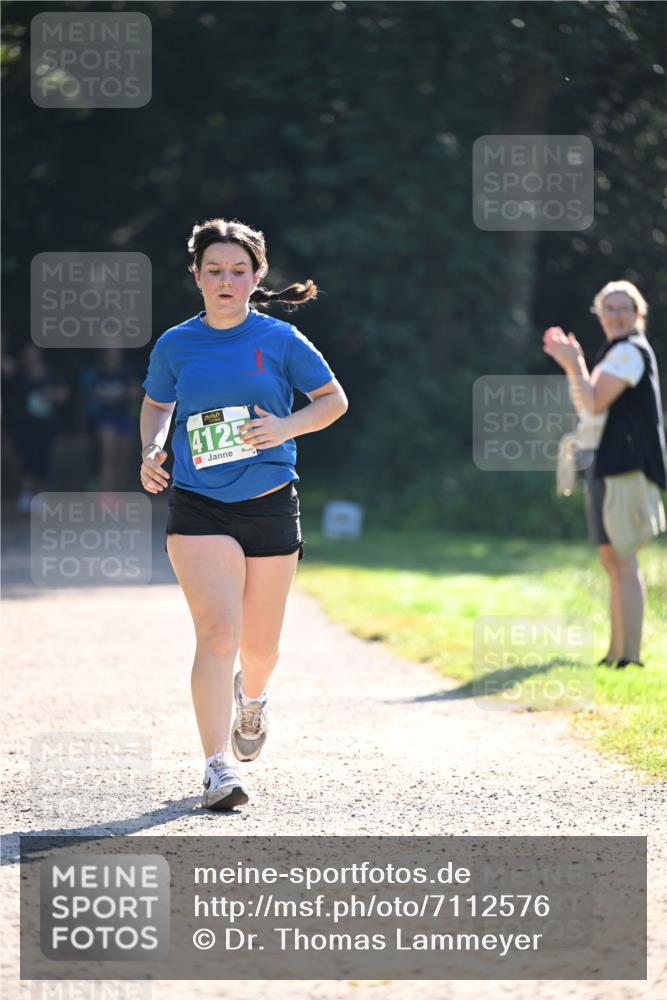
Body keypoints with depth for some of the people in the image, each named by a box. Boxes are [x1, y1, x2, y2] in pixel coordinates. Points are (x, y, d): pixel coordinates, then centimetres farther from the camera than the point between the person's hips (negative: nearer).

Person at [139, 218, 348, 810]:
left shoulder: (280, 340, -2)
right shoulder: (175, 346, 3)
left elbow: (334, 400, 6)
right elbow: (156, 403, 21)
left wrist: (287, 427, -11)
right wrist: (151, 451, 2)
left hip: (270, 506, 1)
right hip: (198, 509, -1)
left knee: (260, 645, 12)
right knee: (217, 633, -17)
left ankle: (253, 697, 49)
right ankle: (218, 766, -17)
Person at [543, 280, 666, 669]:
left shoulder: (631, 351, -10)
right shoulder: (615, 352, 21)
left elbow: (596, 403, -17)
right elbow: (585, 406, 23)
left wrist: (575, 363, -8)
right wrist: (570, 364, 14)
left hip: (622, 465, -11)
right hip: (604, 463, 11)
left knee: (622, 562, -13)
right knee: (614, 562, 14)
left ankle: (629, 655, -16)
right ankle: (617, 654, 20)